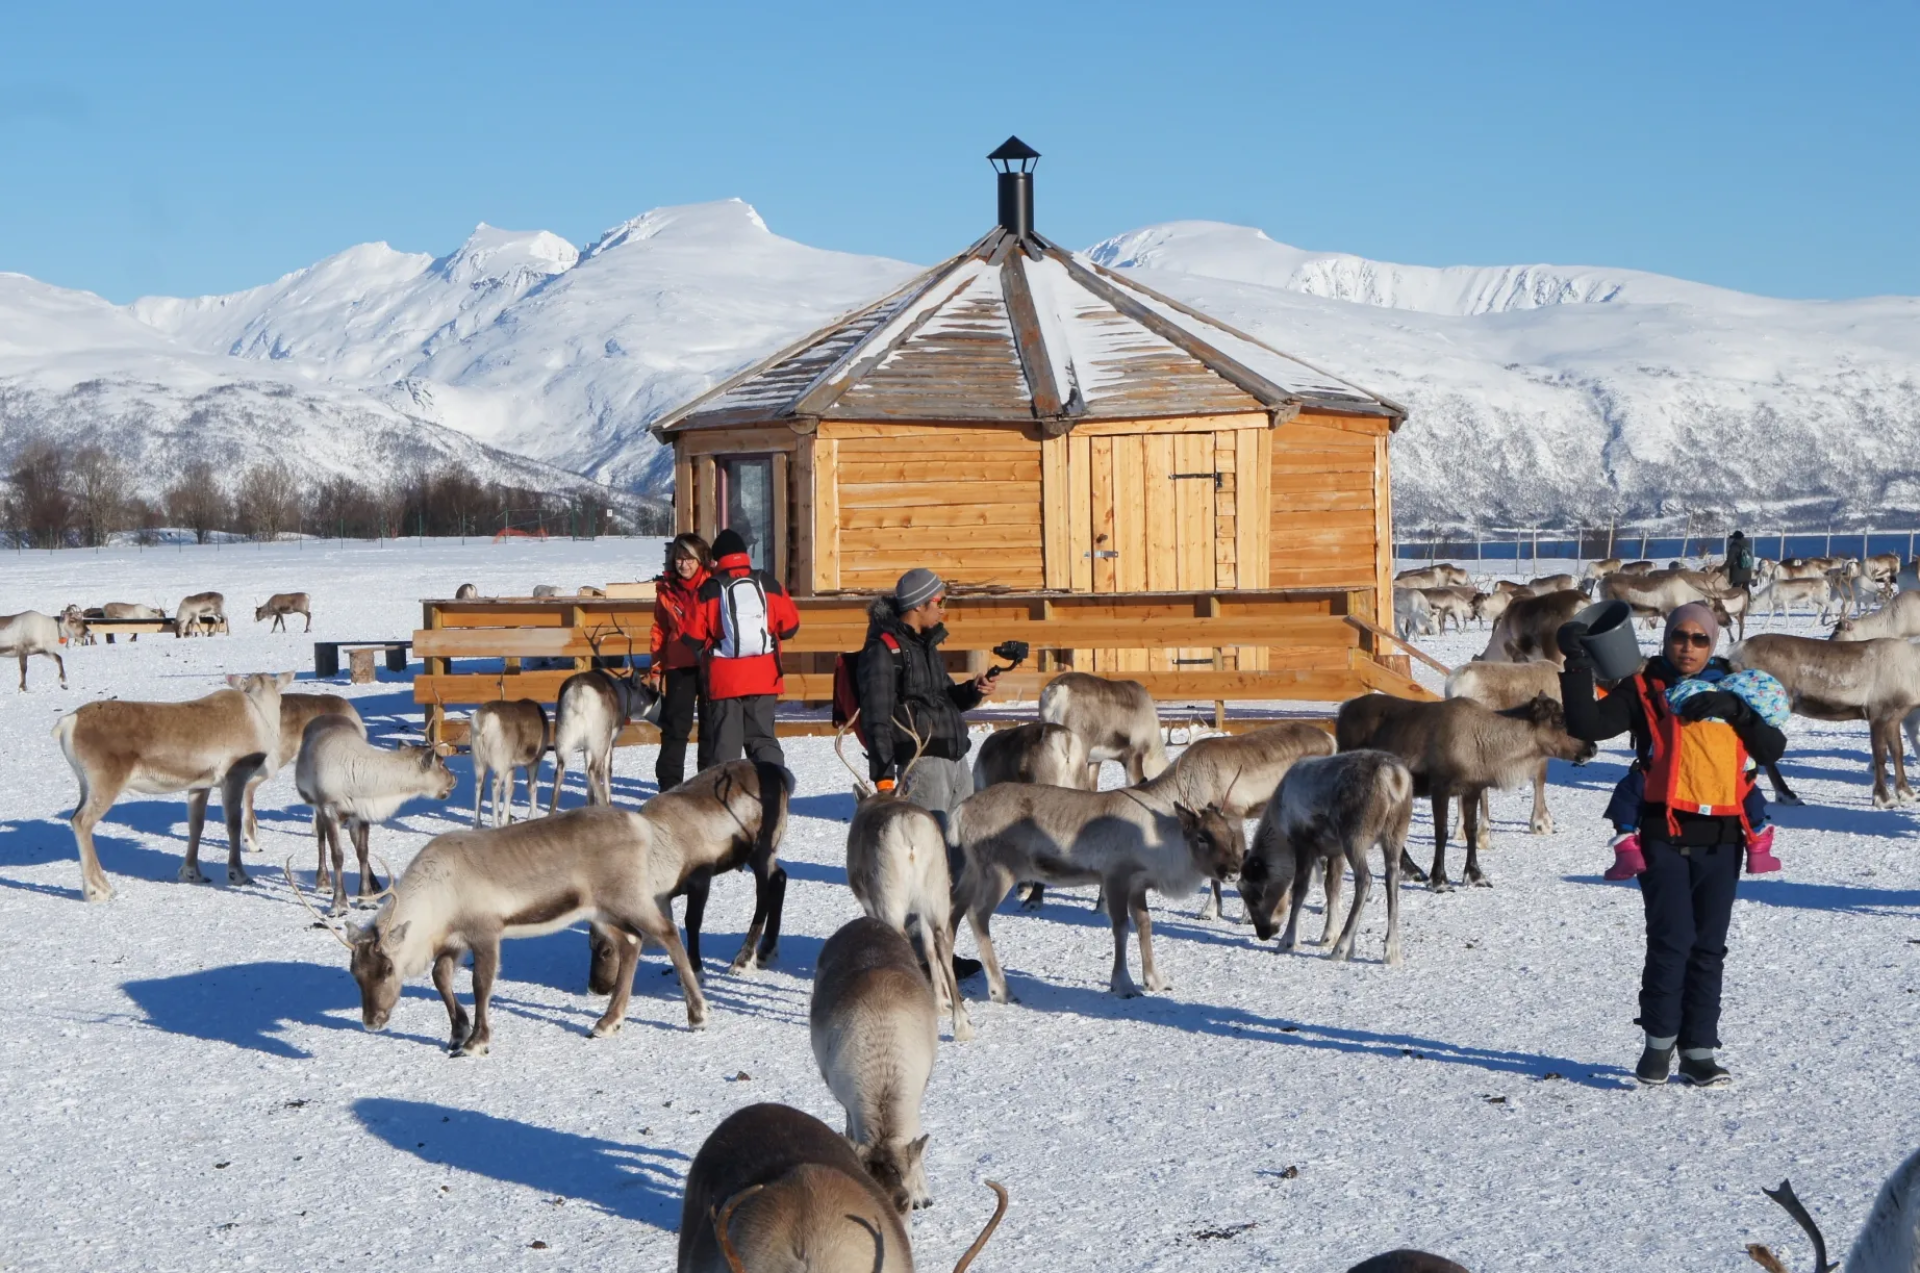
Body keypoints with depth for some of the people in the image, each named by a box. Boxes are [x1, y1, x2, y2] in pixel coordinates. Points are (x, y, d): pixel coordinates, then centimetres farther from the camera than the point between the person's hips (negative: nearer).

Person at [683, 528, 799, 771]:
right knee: (763, 739, 11)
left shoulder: (709, 590, -5)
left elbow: (692, 639, -5)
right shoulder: (769, 584, 2)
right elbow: (790, 627, 6)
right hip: (763, 680, 2)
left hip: (723, 681, -2)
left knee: (723, 742, 5)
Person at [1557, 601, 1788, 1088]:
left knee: (1708, 948, 6)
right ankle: (1659, 1041, 6)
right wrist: (1577, 663, -14)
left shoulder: (1731, 689, 15)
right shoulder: (1644, 689, 6)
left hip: (1721, 837, 3)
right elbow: (1586, 725, -6)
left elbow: (1771, 750, 7)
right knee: (1670, 942, -9)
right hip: (1665, 834, -3)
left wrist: (1737, 710, -8)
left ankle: (1698, 1051, 12)